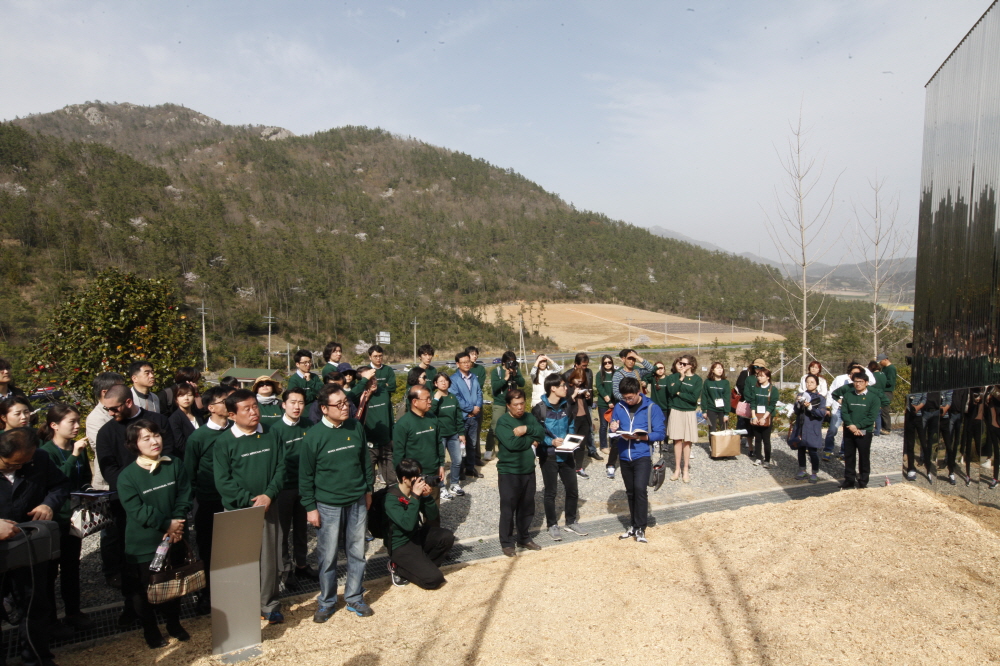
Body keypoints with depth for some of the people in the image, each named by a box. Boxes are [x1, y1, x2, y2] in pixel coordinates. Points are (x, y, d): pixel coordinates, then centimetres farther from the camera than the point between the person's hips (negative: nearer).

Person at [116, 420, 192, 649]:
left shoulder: (175, 466, -3)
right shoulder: (127, 475, -12)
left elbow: (184, 498, -4)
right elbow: (136, 510, -17)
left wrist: (177, 524, -18)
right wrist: (166, 524, -21)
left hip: (173, 539, 3)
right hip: (143, 544, -3)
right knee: (144, 587, 10)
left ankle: (174, 623, 36)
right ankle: (150, 629, 31)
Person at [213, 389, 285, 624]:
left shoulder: (271, 436, 0)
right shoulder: (224, 442, -8)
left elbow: (280, 468, 1)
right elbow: (222, 481, -11)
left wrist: (268, 495, -13)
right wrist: (249, 500, -16)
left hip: (268, 507, 2)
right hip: (237, 510, -2)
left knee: (269, 558, 8)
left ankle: (269, 605, 24)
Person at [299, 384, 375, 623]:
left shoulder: (356, 428, -3)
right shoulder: (313, 436, -12)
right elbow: (305, 475, -6)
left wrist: (368, 490, 12)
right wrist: (310, 507, -6)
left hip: (357, 502, 3)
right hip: (327, 505, -3)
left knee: (357, 552, 11)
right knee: (327, 556, 7)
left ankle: (354, 598, 28)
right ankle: (326, 601, 26)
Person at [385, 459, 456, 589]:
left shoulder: (417, 491, -4)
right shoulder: (392, 499, -21)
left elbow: (433, 517, -2)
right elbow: (408, 525, -33)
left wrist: (428, 497, -19)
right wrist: (415, 497, -32)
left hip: (419, 536, 7)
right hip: (402, 545, -7)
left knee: (447, 537, -20)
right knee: (434, 579, -18)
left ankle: (421, 565, 0)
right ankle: (398, 568, 4)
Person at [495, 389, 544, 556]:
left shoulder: (529, 417, 7)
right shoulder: (502, 422, -13)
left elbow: (541, 433, -7)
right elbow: (511, 444, -25)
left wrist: (527, 429, -22)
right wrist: (531, 440, -13)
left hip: (528, 470, 6)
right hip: (509, 472, -6)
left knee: (527, 506, 15)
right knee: (508, 508, 2)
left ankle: (524, 538, 31)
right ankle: (507, 542, 16)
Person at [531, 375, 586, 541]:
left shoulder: (566, 406, 4)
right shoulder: (539, 409, -14)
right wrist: (551, 441, -23)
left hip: (566, 455, 5)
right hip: (548, 456, -5)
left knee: (572, 489, 12)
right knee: (550, 492, 8)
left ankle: (571, 522, 31)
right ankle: (552, 525, 23)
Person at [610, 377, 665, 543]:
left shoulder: (651, 408, -6)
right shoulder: (619, 407, 3)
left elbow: (661, 433, -9)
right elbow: (614, 432, 11)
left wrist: (641, 436, -22)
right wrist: (614, 430, -13)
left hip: (642, 456, -4)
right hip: (624, 456, 4)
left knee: (640, 489, -16)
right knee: (630, 492, 13)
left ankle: (640, 528, -4)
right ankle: (633, 525, 26)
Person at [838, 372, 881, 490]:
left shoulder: (874, 397, -3)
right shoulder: (848, 396, 5)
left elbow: (872, 417, -11)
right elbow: (844, 412, -1)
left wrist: (857, 426, -17)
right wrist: (851, 425, -17)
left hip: (864, 432, -3)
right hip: (848, 431, 3)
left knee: (864, 457, 6)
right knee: (848, 457, 10)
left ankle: (863, 481, 17)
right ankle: (849, 479, 20)